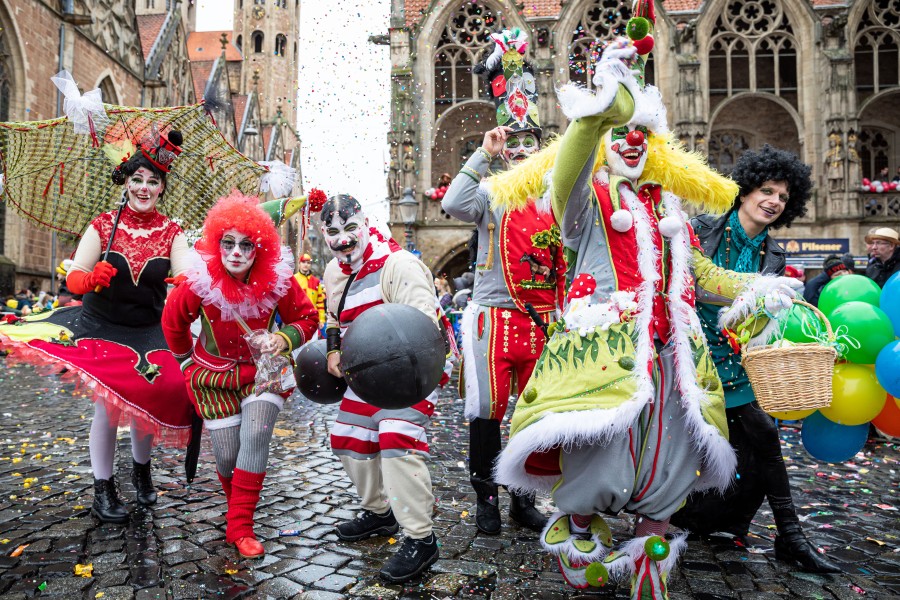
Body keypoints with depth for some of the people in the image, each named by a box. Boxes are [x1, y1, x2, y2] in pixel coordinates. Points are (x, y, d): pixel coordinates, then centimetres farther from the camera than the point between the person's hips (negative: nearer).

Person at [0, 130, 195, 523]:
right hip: (100, 326, -1)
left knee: (146, 399, -4)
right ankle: (103, 490, 13)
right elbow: (73, 276, -8)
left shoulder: (172, 233, -1)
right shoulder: (103, 225, -2)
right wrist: (91, 279, -31)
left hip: (148, 331, 1)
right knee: (107, 405, -6)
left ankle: (141, 469, 26)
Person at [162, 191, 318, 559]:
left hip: (262, 370, 0)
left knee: (255, 437, -19)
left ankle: (240, 527, -4)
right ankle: (238, 508, 33)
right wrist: (188, 360, 12)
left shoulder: (279, 280, -20)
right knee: (227, 456, 1)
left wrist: (284, 339, -26)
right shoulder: (199, 282, -20)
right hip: (213, 375, 0)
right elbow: (173, 322, 1)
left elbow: (306, 318, -6)